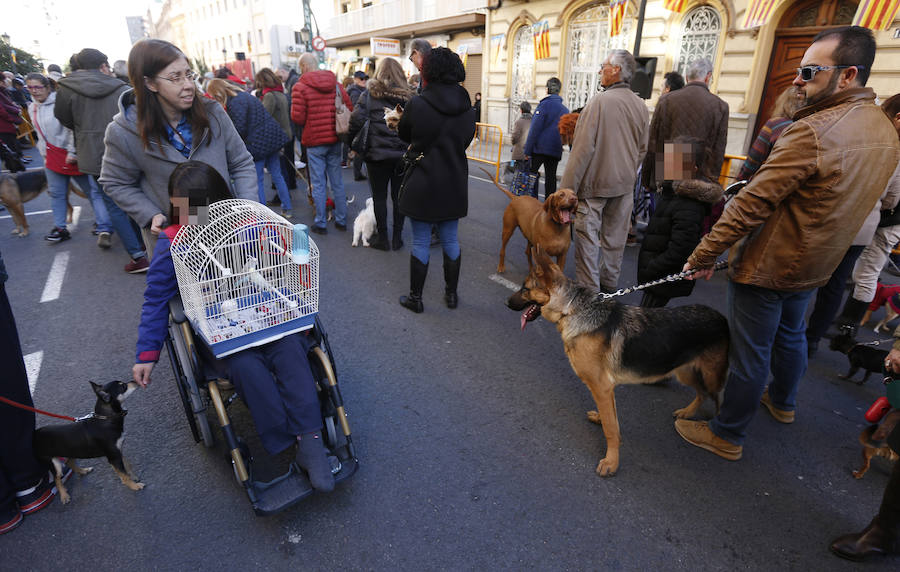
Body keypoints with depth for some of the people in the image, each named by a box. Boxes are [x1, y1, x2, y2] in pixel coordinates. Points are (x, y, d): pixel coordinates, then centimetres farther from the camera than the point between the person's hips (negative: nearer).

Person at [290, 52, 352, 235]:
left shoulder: (300, 86, -8)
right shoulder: (335, 84, 5)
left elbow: (297, 117, -13)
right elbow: (349, 109, 3)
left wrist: (307, 124, 8)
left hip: (315, 141, -4)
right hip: (335, 140, 4)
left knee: (318, 183, 4)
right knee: (337, 182, 11)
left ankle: (320, 223, 9)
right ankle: (341, 220, 18)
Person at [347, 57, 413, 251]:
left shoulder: (369, 95, -3)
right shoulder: (408, 96, 2)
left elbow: (356, 120, -10)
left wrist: (351, 141, 4)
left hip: (377, 153, -2)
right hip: (402, 154, 2)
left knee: (379, 197, 7)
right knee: (398, 196, 10)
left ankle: (382, 238, 14)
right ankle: (397, 238, 17)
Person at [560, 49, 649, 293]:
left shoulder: (599, 102, -14)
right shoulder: (641, 106, 6)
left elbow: (583, 149, -17)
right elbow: (642, 150, 14)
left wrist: (568, 187, -12)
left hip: (594, 183, -6)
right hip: (624, 184, 7)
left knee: (587, 237, 1)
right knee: (615, 238, 14)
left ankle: (588, 290, 5)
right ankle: (608, 285, 28)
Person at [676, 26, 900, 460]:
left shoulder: (812, 132, -26)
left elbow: (750, 205, -28)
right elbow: (852, 204, 12)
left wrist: (704, 254, -20)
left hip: (767, 268, -9)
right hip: (814, 265, 9)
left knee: (750, 352, 3)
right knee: (790, 334, 28)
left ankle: (727, 436, 20)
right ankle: (782, 403, 52)